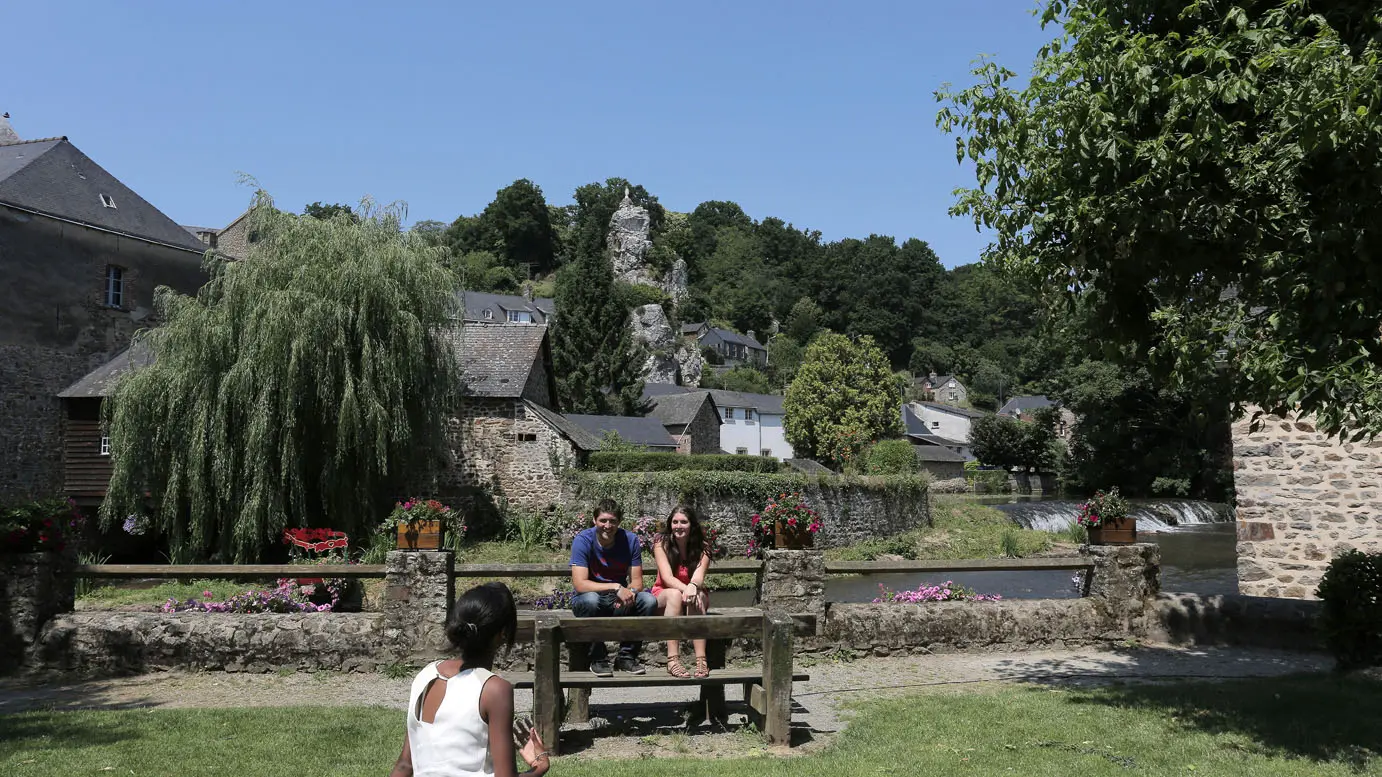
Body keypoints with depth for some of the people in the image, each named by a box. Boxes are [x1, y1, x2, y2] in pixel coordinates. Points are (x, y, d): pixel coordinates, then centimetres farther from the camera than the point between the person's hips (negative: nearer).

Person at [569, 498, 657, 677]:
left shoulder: (630, 540, -6)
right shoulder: (583, 540, -16)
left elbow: (636, 580, -5)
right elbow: (579, 584, -26)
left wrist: (630, 592, -30)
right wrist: (616, 587, -34)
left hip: (620, 602, 3)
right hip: (587, 601, -3)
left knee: (649, 601, -23)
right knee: (591, 599, -37)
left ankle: (626, 657, -8)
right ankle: (598, 659, -16)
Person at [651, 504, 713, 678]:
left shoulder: (701, 548, -6)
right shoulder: (662, 545, -10)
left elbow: (699, 577, -22)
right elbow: (667, 577, -22)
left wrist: (692, 587, -47)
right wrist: (685, 589, -42)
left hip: (692, 593, 1)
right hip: (663, 596, -1)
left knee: (697, 597, -33)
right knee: (674, 594, -35)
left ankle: (701, 659, -43)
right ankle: (673, 660, -46)